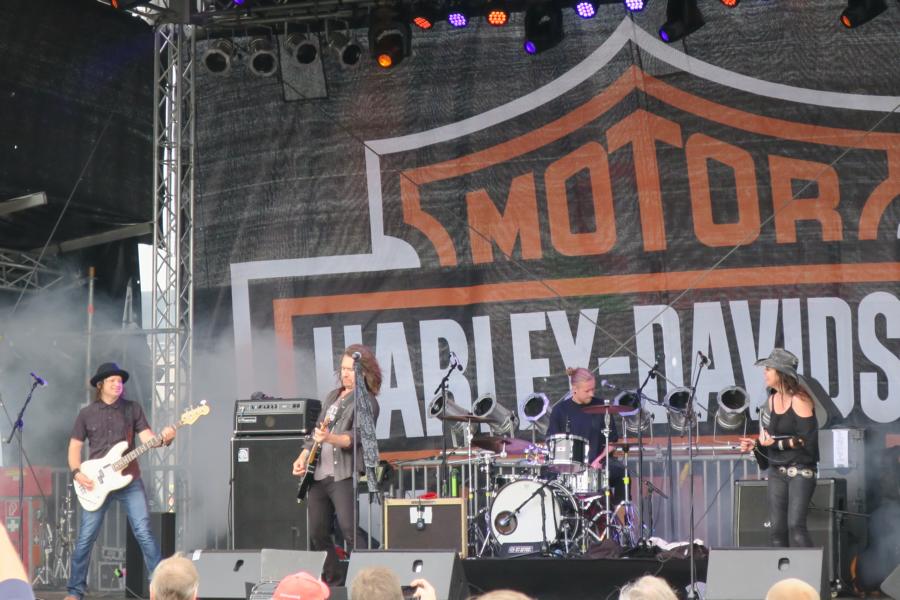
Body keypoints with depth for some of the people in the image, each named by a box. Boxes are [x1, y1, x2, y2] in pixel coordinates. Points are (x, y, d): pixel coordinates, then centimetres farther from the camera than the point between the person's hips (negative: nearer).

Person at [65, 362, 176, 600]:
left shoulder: (133, 409, 5)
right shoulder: (86, 414, 5)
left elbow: (147, 437, -3)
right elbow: (74, 447, 8)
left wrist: (164, 437, -24)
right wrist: (77, 473, -8)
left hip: (130, 481, 0)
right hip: (97, 484, 0)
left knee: (144, 533, -8)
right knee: (85, 538, 1)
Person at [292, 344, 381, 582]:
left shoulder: (366, 402, -4)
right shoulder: (333, 396, 21)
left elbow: (357, 437, -17)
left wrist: (330, 438, -34)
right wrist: (303, 457, 12)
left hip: (344, 475, -8)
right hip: (318, 474, 8)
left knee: (352, 535, -14)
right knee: (317, 535, 9)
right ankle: (332, 581, 17)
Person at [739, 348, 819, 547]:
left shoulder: (799, 400, -12)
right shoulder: (772, 400, 11)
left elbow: (806, 439, -15)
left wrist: (776, 443, -20)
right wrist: (756, 444, 5)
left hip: (800, 469, -8)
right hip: (777, 470, 8)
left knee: (795, 526, -18)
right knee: (777, 530, 5)